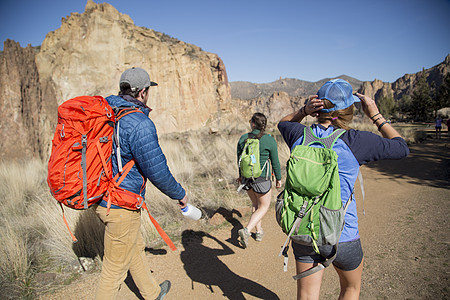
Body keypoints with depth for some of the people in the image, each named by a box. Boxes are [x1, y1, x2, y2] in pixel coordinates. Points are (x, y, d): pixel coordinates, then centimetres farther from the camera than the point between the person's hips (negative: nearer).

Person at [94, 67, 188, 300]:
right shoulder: (139, 124, -24)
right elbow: (157, 171, -21)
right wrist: (179, 194, -5)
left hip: (101, 198, 10)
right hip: (121, 206, -10)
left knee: (136, 247, 26)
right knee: (115, 266, 9)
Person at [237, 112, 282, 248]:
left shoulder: (243, 139, -5)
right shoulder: (269, 140, -16)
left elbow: (239, 159, 5)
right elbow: (275, 162, -8)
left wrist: (241, 175, 22)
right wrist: (278, 179, 7)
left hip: (246, 177, 4)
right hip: (261, 180, -4)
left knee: (255, 204, 25)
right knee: (264, 206, 14)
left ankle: (259, 231, 35)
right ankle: (246, 230, -4)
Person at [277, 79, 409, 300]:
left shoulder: (301, 136, -7)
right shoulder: (355, 141, -17)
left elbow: (284, 123, 18)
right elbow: (402, 148, 0)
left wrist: (303, 111, 0)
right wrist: (375, 115, 5)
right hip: (341, 237, -3)